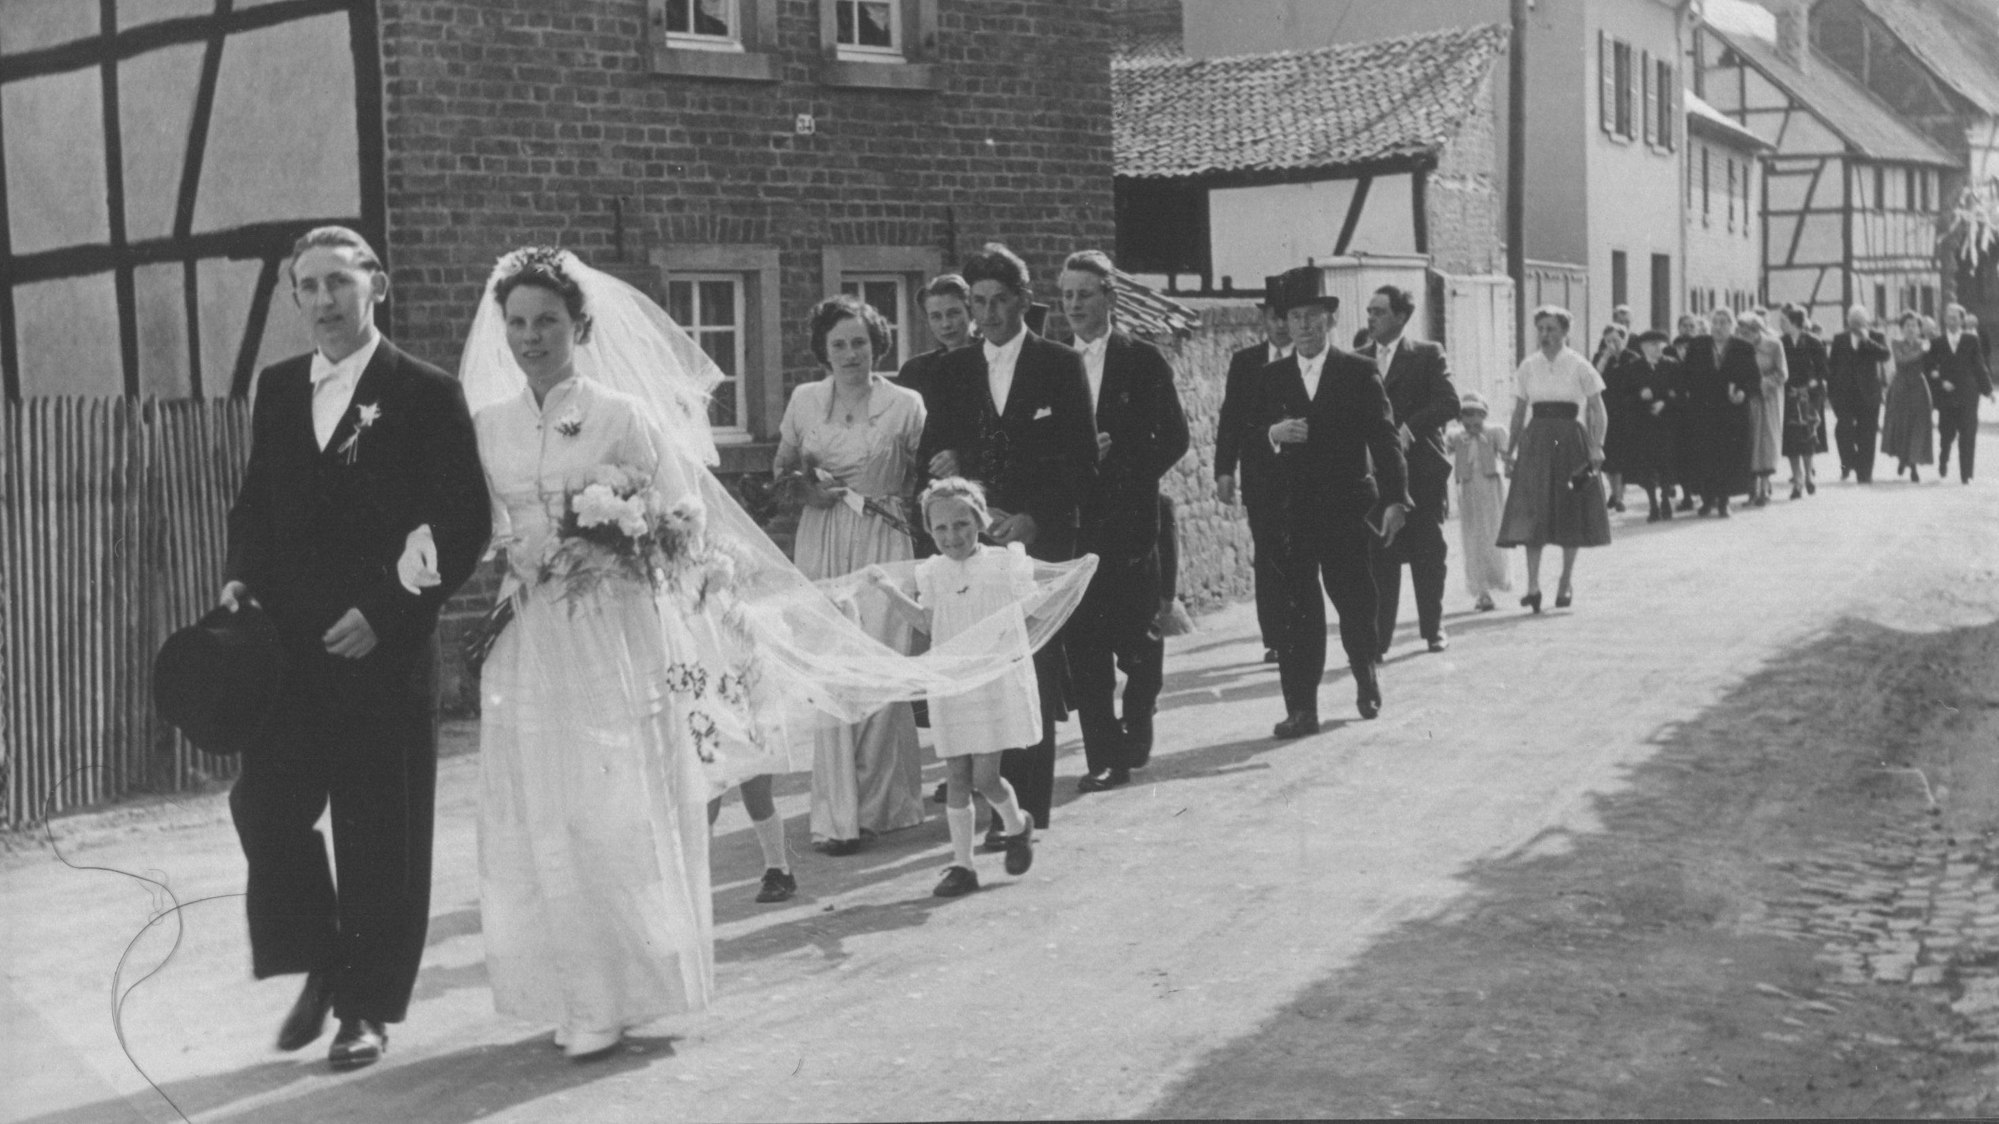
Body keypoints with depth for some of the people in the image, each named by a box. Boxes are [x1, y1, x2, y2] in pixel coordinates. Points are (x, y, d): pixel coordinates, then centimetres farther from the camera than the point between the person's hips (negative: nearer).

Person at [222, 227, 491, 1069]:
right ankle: (321, 968, 21)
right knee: (264, 805, -1)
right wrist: (240, 576, 0)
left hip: (382, 650, -4)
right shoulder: (277, 389, 11)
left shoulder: (427, 394, -5)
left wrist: (385, 611, -15)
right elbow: (254, 500, 19)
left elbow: (465, 525, -8)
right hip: (285, 645, 5)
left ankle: (369, 1006, 17)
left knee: (379, 835, 3)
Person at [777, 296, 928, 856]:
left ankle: (877, 801, 7)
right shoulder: (804, 400, 8)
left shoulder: (906, 404, 1)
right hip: (821, 545, 2)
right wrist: (806, 488, 0)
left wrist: (892, 501, -6)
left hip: (883, 543, -2)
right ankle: (836, 815, -1)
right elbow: (781, 467, 18)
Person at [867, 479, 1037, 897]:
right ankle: (962, 864, 12)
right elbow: (929, 623, 14)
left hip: (997, 682, -3)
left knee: (984, 777, -7)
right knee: (957, 778, 4)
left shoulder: (1004, 564, -4)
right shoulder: (932, 573, 6)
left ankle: (1017, 826, 24)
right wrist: (889, 589, 7)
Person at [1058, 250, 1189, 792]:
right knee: (1084, 640, -1)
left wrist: (1119, 464, -11)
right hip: (1072, 519, 2)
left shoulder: (1143, 360, 1)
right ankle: (1103, 757, 3)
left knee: (1136, 635, 3)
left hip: (1127, 518, -2)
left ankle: (1135, 728, 27)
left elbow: (1173, 437, -1)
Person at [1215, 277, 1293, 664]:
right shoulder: (1244, 362, 9)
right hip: (1261, 476, 1)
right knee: (1268, 559, -1)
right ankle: (1275, 639, 3)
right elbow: (1230, 419, 7)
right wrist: (1224, 470, 0)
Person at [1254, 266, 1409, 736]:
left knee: (1356, 601, 6)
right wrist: (1273, 434, -13)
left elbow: (1385, 437, -3)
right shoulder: (1271, 377, 9)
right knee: (1295, 609, -4)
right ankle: (1301, 709, -1)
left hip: (1347, 507, -1)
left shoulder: (1360, 372, 2)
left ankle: (1367, 677, 34)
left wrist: (1396, 499, -12)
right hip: (1290, 511, 1)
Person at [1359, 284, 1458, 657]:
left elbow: (1449, 403, -9)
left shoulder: (1427, 355, 1)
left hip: (1421, 468, -2)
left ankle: (1433, 628, 22)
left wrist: (1408, 427, -19)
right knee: (1379, 557, -3)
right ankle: (1377, 639, -1)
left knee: (1428, 553, 7)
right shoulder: (1358, 360, 10)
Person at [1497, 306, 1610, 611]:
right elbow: (1519, 411, 11)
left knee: (1570, 511, 5)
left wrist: (1597, 445, -12)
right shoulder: (1528, 367, 5)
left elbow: (1597, 409, -2)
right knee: (1532, 511, -6)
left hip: (1570, 439, -2)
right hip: (1536, 441, 2)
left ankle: (1566, 582, 18)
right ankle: (1533, 583, -6)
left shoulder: (1579, 366, -2)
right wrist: (1512, 447, 5)